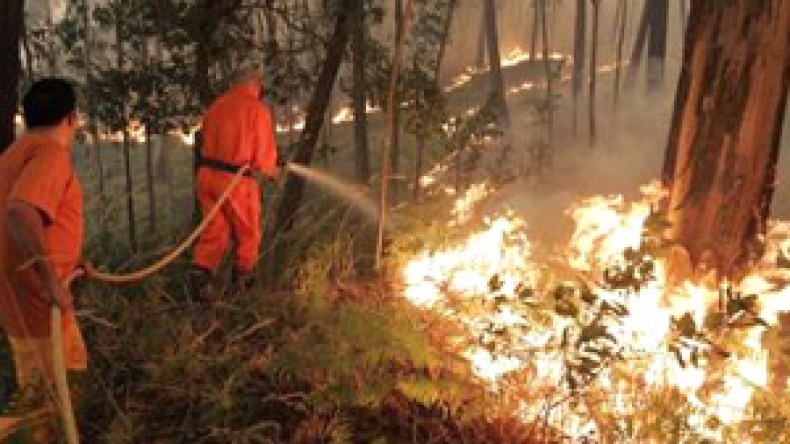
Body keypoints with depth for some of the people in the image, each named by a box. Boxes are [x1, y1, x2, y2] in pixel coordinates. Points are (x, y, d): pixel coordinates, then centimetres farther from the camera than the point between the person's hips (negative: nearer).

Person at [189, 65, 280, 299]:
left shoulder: (216, 106, 10)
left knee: (214, 232, 10)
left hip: (207, 174, 5)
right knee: (248, 235, 16)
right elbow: (264, 154, -11)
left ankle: (201, 273, -8)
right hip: (236, 181, -5)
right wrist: (272, 170, 12)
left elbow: (209, 142, 11)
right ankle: (242, 281, 28)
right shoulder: (257, 109, -8)